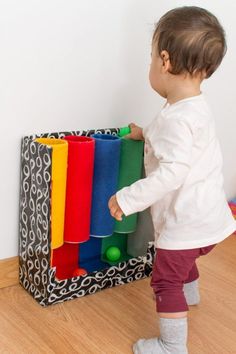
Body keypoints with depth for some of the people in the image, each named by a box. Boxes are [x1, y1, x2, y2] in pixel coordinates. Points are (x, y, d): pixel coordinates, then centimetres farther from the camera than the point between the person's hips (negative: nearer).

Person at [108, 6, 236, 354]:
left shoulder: (177, 117, -28)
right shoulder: (196, 107, 4)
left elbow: (171, 174, -34)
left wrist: (127, 199, -28)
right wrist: (147, 134, 22)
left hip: (187, 221, -10)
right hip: (203, 215, 10)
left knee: (165, 279, 4)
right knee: (183, 259, 35)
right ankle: (190, 294, 62)